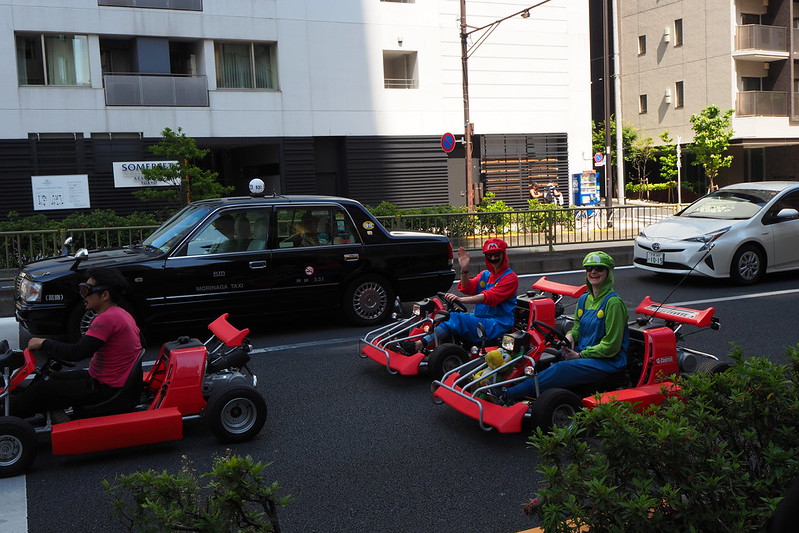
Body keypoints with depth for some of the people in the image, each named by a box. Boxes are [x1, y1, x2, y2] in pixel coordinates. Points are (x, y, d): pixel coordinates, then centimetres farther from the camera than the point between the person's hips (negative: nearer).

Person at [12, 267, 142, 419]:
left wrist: (44, 344, -11)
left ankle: (11, 415, 16)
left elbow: (76, 353, -26)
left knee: (42, 389, -3)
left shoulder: (108, 318, -23)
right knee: (48, 378, 16)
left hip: (105, 389, -10)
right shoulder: (121, 313, 9)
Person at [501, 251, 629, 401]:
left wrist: (580, 355, -14)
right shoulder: (584, 299, 10)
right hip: (582, 352, 7)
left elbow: (611, 346, -15)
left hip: (608, 361, -7)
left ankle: (509, 394, -34)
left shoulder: (613, 302, -13)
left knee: (563, 368, -29)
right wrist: (569, 336, -5)